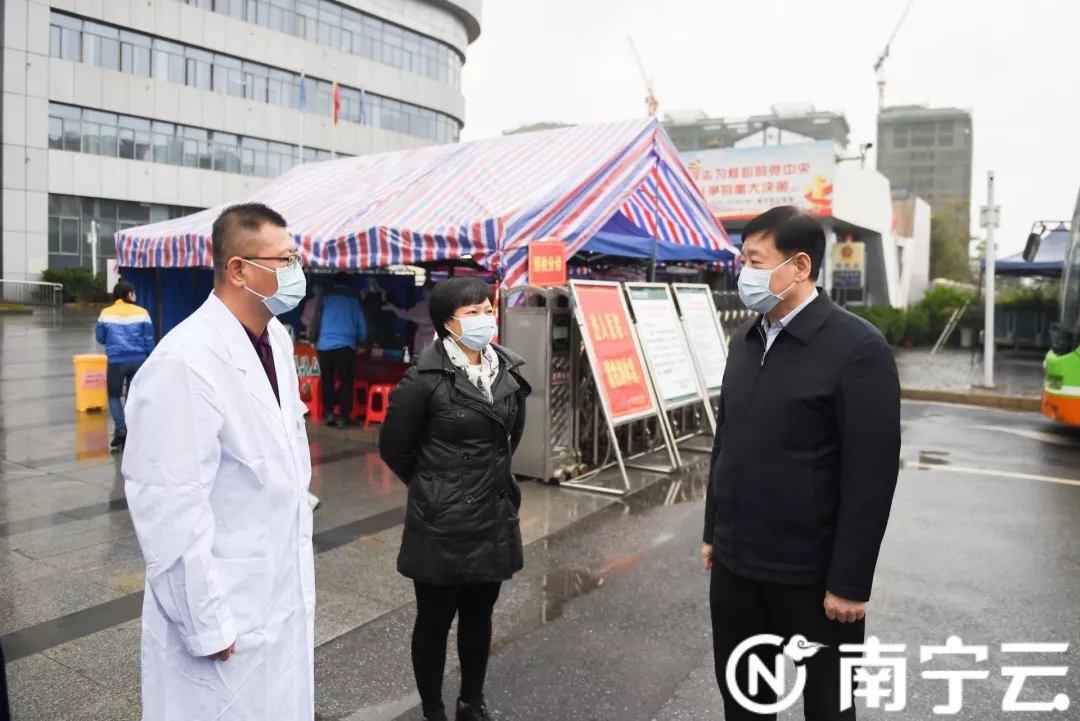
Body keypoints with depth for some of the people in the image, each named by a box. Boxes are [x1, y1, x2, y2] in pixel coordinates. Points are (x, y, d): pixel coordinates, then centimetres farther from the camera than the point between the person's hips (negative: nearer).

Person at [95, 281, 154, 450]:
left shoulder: (106, 313, 1)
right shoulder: (142, 313, 0)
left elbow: (100, 337, 9)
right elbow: (149, 339, 3)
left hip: (116, 361, -1)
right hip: (138, 360, 1)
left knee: (114, 395, 16)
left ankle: (120, 428, -2)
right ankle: (131, 433, 12)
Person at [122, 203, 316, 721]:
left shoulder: (276, 337, 2)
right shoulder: (185, 363, -25)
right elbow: (172, 508, -23)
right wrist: (204, 625, -17)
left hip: (284, 590, 8)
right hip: (226, 608, -8)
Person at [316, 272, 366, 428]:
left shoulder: (326, 298, 11)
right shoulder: (353, 300, 11)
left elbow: (318, 320, 16)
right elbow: (362, 327, 13)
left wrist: (315, 340, 31)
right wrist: (358, 342, 31)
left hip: (325, 345, 1)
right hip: (345, 345, -1)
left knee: (327, 380, 11)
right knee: (346, 381, 4)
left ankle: (329, 412, 4)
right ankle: (343, 417, 0)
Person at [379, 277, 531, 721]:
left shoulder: (508, 371, 1)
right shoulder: (426, 377, -16)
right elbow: (394, 447, -7)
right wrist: (432, 488, 5)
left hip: (494, 517, 6)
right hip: (442, 523, -5)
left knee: (479, 616, 19)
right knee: (435, 620, 11)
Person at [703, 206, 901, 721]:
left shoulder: (857, 348, -14)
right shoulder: (744, 339, 6)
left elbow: (871, 475, -15)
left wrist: (849, 582, -14)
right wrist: (714, 532, 13)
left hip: (810, 573, -5)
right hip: (735, 563, 6)